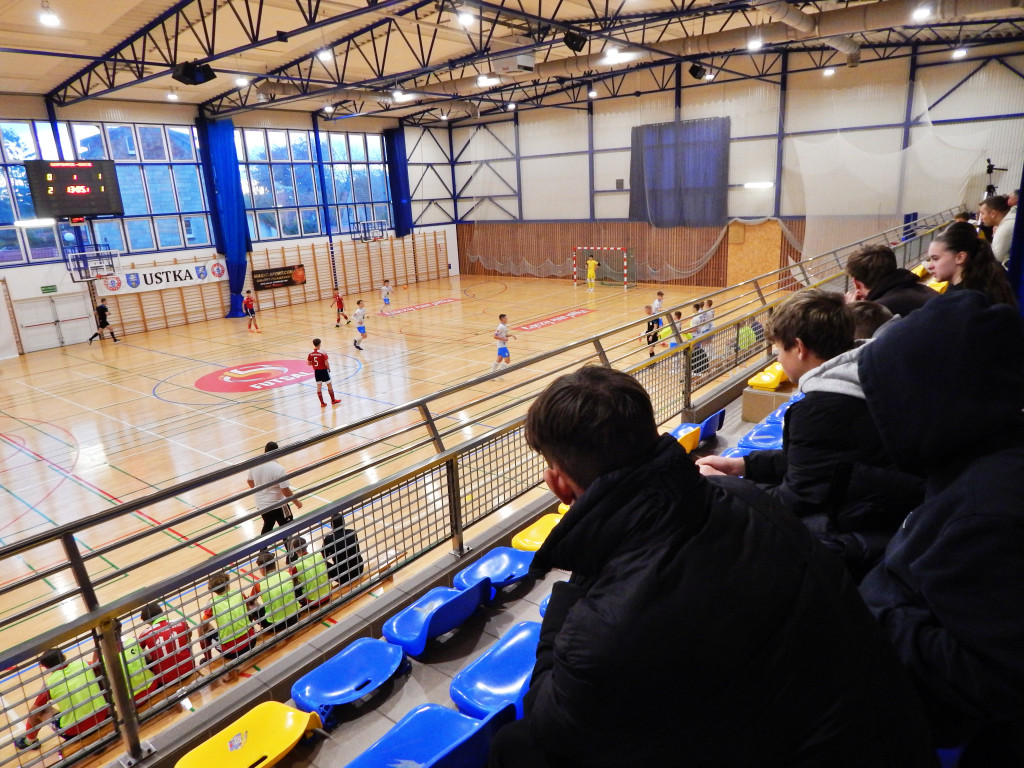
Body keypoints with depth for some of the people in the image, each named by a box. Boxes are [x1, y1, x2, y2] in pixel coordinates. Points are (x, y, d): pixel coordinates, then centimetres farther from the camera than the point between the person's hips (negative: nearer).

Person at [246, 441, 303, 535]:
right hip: (277, 505, -6)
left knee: (267, 526, 27)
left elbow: (250, 482, 9)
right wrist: (297, 502, -7)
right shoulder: (278, 469, -26)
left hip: (261, 504, 6)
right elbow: (285, 491, -22)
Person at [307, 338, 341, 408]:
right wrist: (329, 369, -2)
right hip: (323, 370, -4)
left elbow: (309, 363, 0)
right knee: (329, 385, 12)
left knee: (318, 387, 10)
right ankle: (333, 400, 22)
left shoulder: (310, 354, -4)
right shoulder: (323, 353, -18)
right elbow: (326, 363, -19)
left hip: (316, 371, 4)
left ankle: (322, 403, 14)